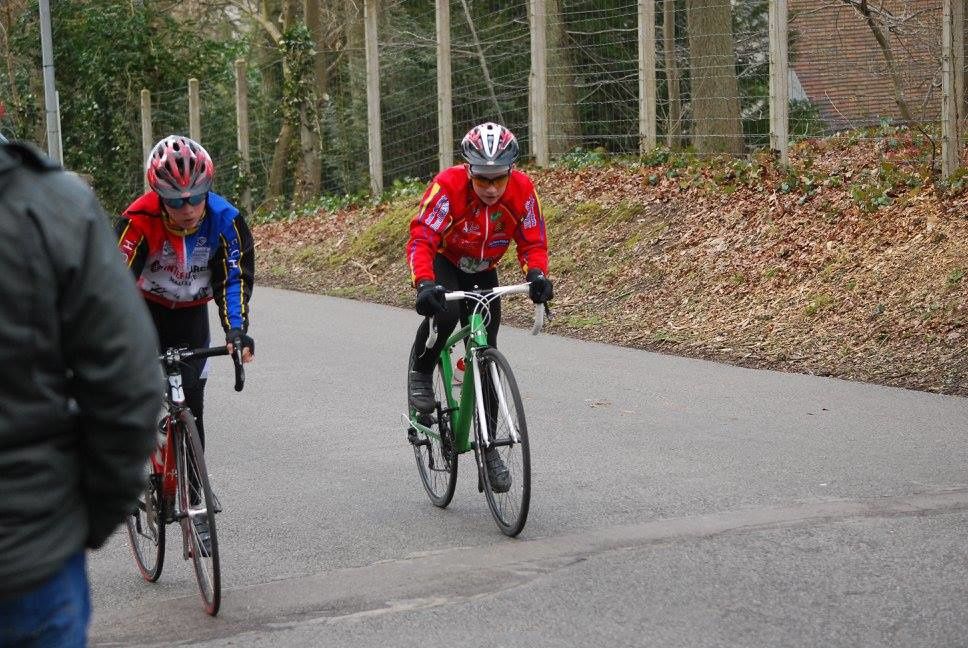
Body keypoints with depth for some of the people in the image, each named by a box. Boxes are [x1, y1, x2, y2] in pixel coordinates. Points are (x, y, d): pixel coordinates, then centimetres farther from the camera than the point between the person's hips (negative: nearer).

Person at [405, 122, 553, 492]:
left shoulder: (522, 190, -22)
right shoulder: (448, 185, -32)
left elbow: (533, 241, -15)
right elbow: (421, 239, -37)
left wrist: (537, 274, -37)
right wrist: (424, 284, -54)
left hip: (483, 273, 3)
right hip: (444, 263, -3)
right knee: (444, 311, -37)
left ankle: (488, 446, 11)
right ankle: (420, 373, -8)